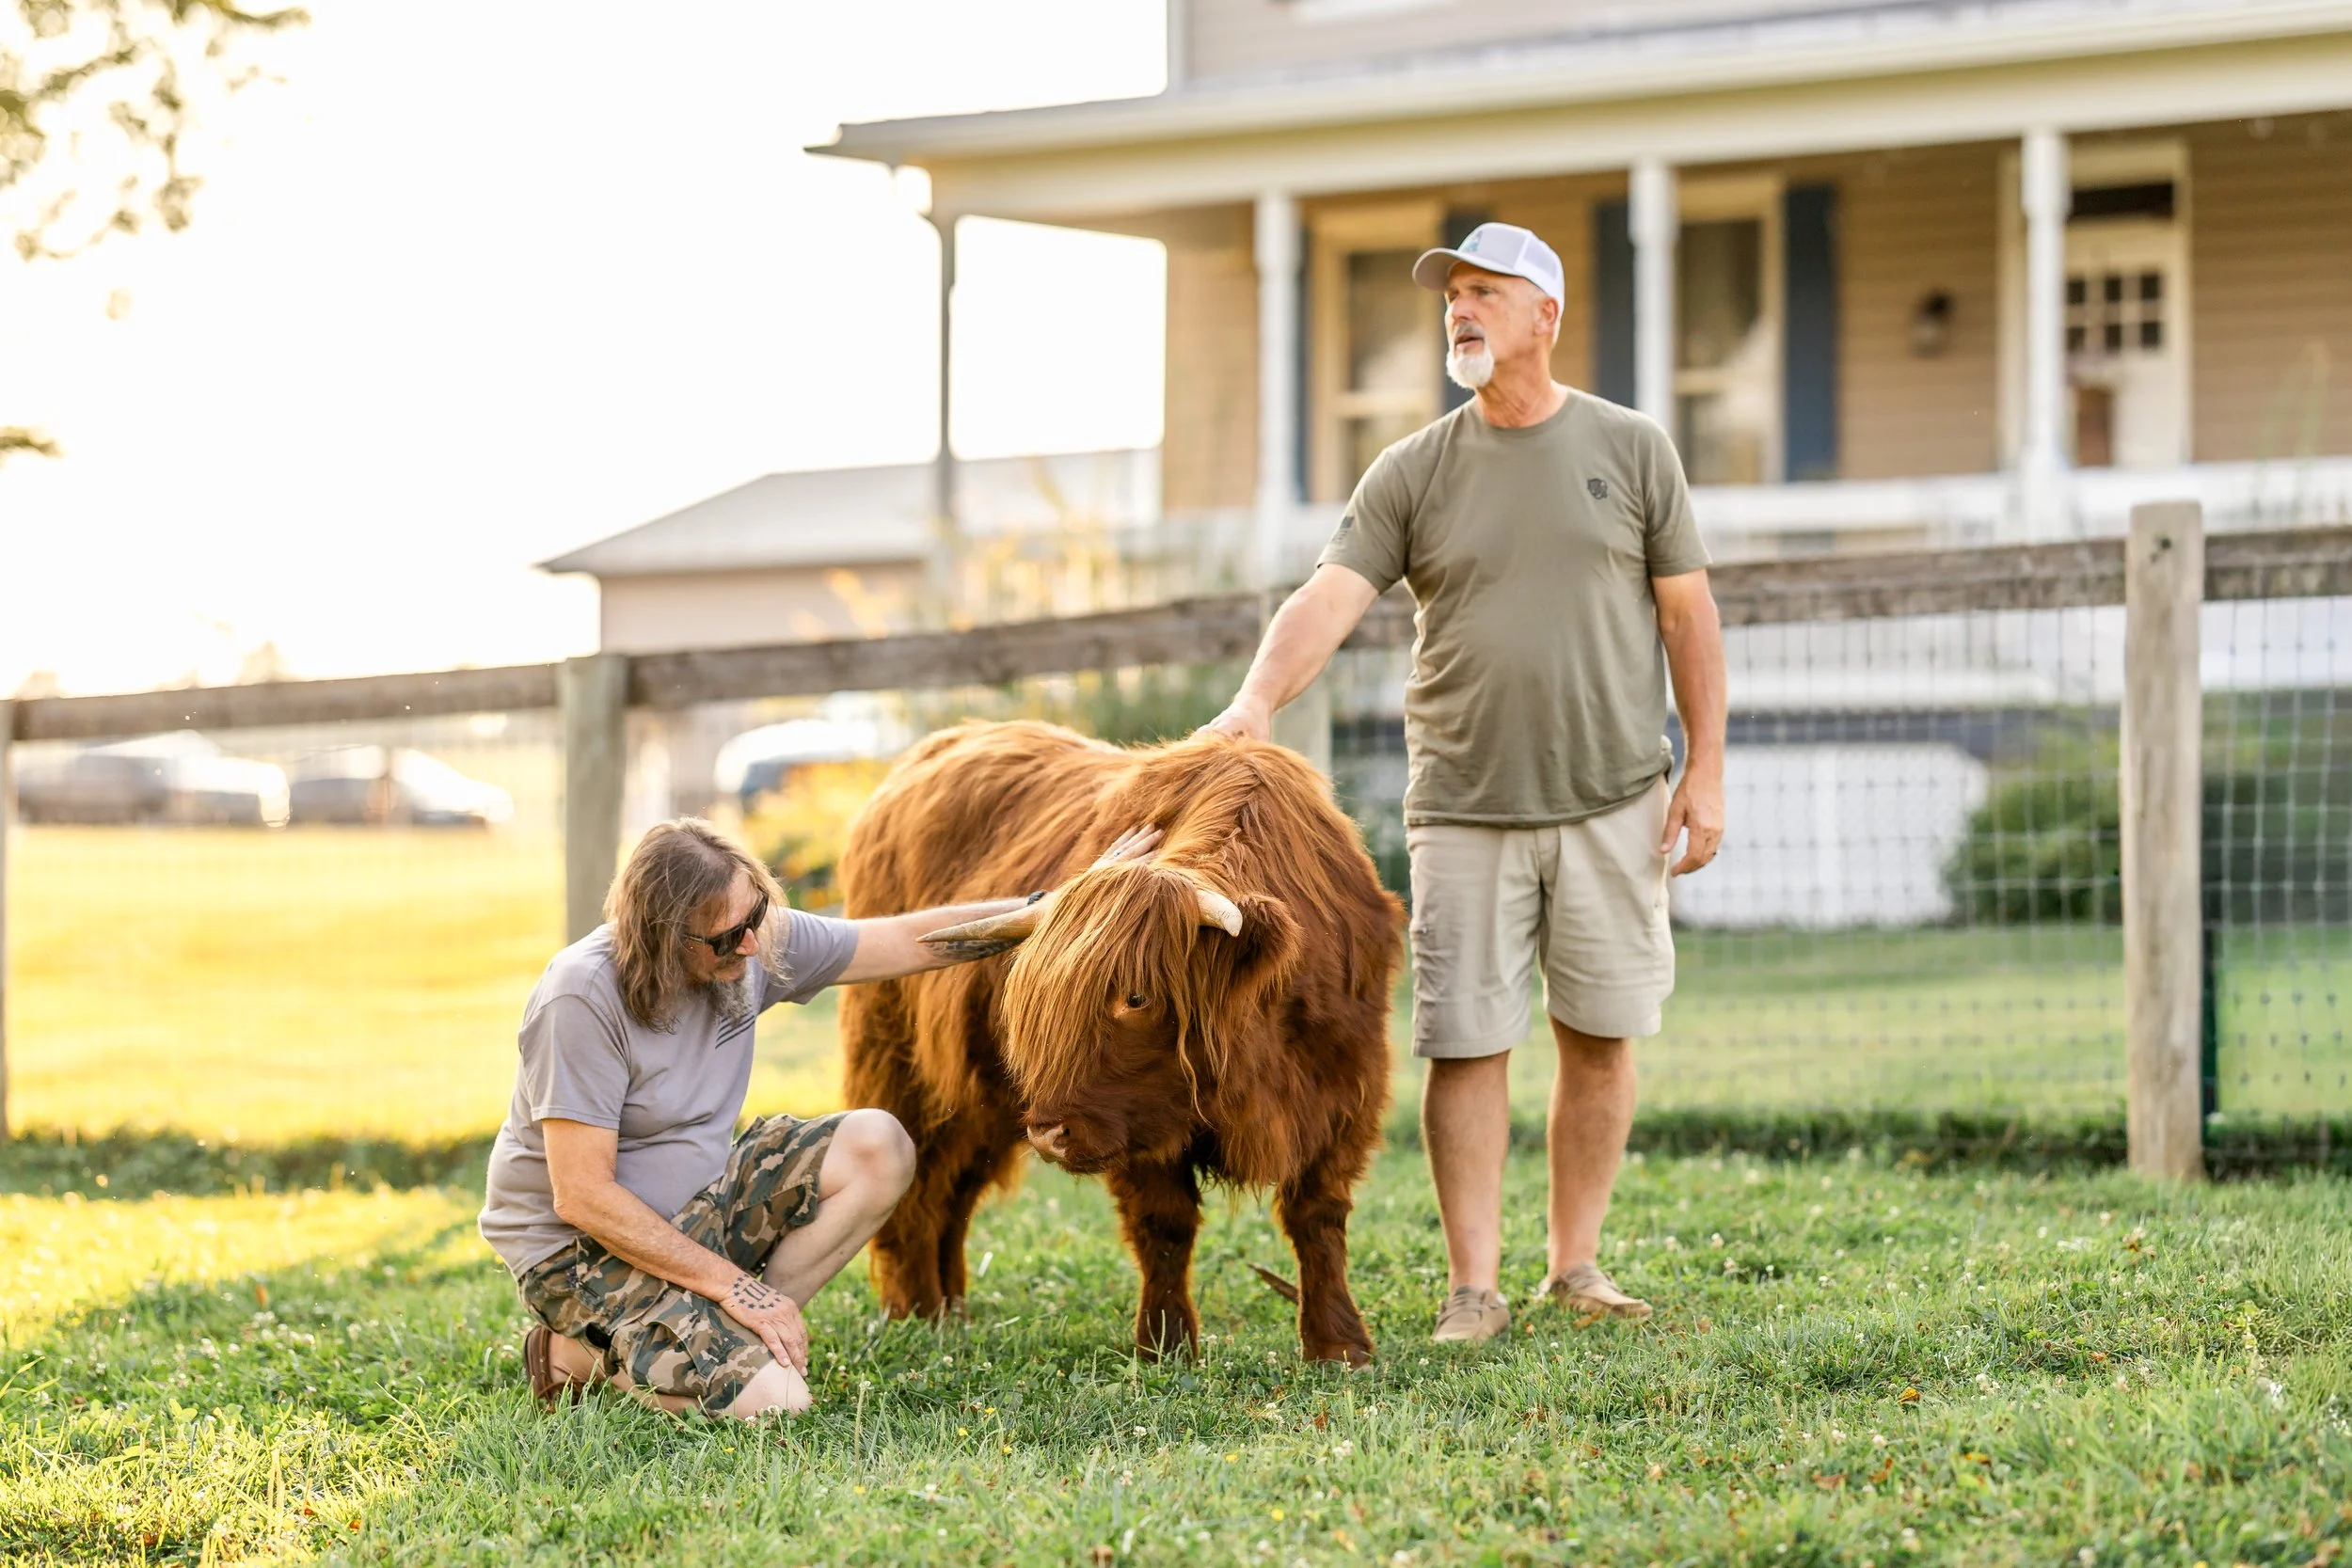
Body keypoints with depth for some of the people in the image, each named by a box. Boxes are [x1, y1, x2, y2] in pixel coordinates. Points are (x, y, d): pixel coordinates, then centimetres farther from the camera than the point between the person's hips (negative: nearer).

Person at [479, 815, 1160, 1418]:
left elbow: (909, 940, 4)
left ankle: (727, 1334, -6)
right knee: (771, 1401, -25)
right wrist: (731, 1283, -24)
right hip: (579, 1249, -8)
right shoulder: (583, 998, -27)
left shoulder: (756, 944, -7)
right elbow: (583, 1196, -26)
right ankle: (583, 1356, 0)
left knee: (877, 1149, -9)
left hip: (695, 1208, 8)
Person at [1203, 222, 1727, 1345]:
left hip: (1613, 800, 0)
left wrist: (1705, 771, 2)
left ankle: (1575, 1264, 17)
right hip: (1462, 807, 0)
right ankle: (1473, 1287, 2)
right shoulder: (1413, 473, 4)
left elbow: (1688, 615, 7)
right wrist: (1259, 700, -26)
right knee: (1467, 1041, -3)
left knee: (1600, 1036, 5)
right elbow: (1331, 596, -8)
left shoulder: (1630, 450, 5)